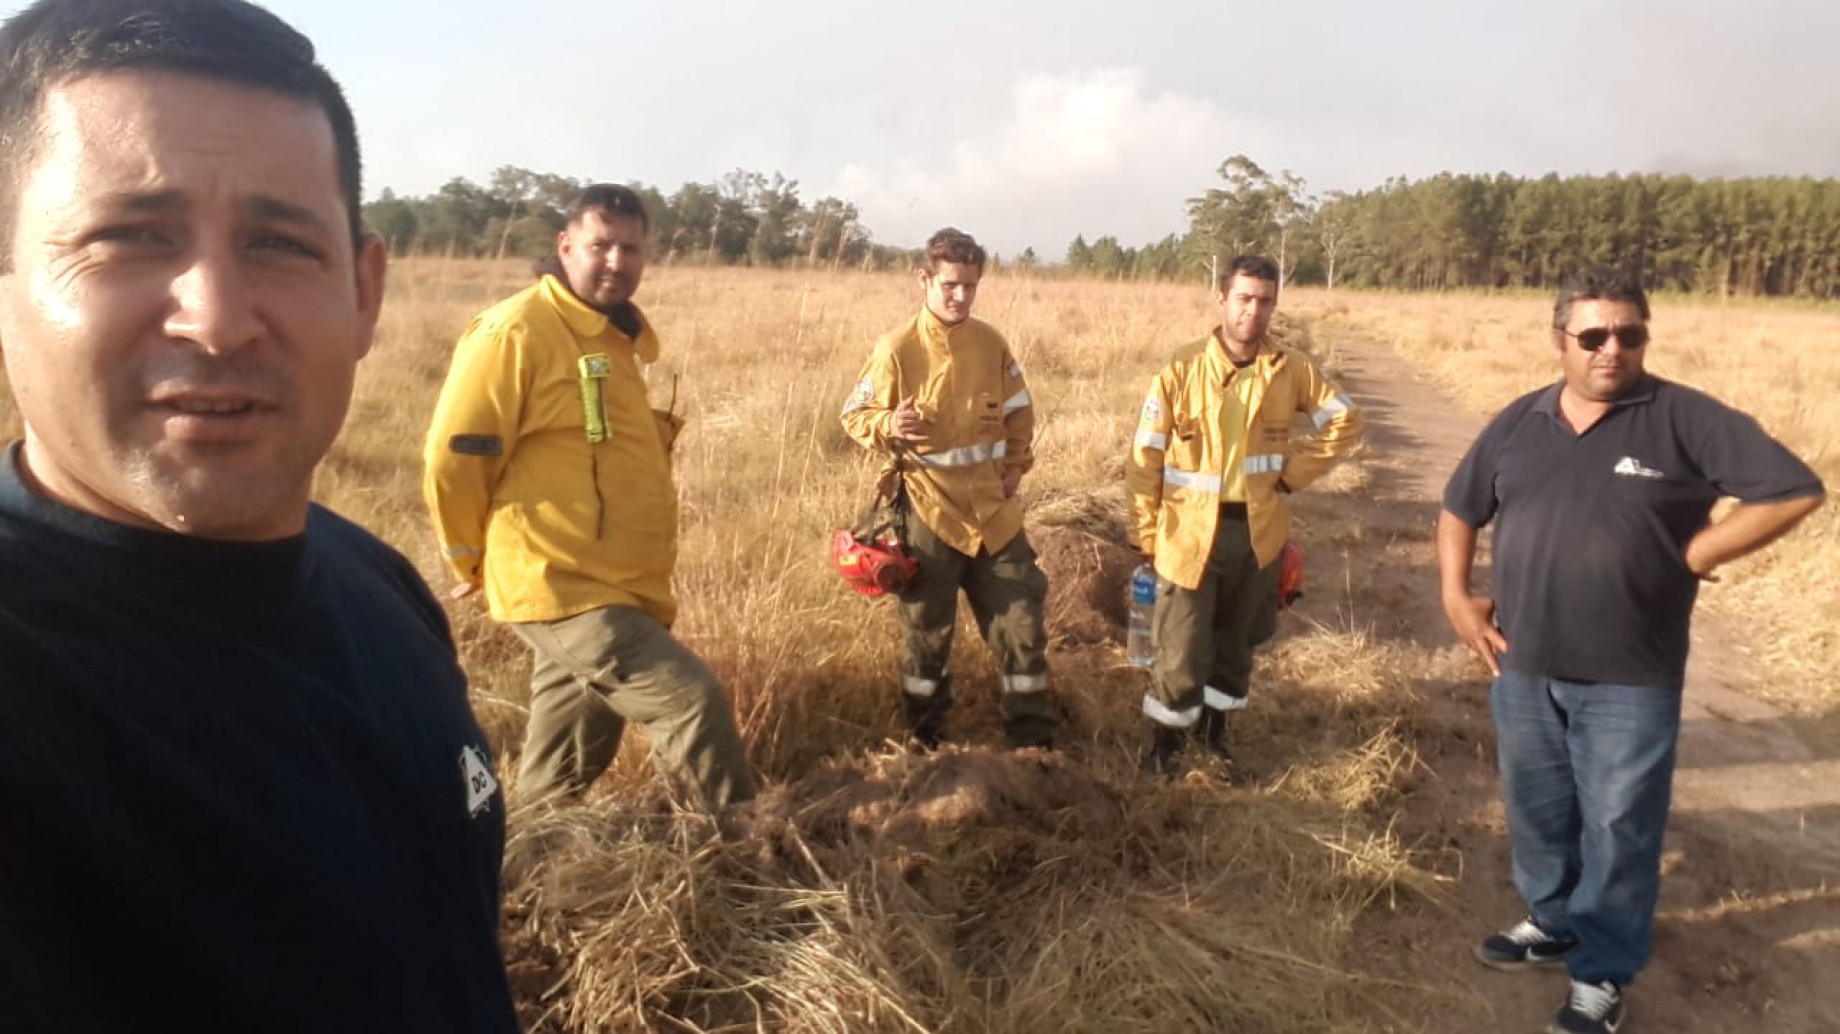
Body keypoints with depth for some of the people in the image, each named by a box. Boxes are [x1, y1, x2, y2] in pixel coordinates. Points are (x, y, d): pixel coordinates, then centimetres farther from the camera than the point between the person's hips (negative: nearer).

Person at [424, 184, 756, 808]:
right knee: (694, 700, -13)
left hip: (615, 589, 9)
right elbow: (452, 458, -14)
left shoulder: (616, 335, 13)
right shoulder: (514, 333, -16)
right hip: (561, 587, -9)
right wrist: (474, 563, -4)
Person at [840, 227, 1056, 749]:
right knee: (926, 632, 10)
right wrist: (889, 427, -25)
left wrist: (1016, 465, 3)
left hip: (994, 511, 4)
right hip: (930, 512, -4)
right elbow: (855, 415, -5)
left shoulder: (991, 342, 2)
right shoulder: (897, 348, -11)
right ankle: (924, 743, 29)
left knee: (1021, 622, 8)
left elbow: (1019, 412, 15)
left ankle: (1035, 741, 23)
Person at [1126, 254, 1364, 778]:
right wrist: (1146, 532, -8)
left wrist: (1293, 471, -2)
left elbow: (1346, 422, 9)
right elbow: (1146, 456, -7)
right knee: (1181, 643, 4)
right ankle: (1167, 735, 26)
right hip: (1190, 531, -3)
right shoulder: (1183, 367, -9)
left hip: (1260, 530, 3)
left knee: (1237, 638, 17)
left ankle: (1214, 724, 38)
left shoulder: (1292, 369, -3)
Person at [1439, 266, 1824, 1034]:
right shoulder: (1518, 423, 4)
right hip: (1522, 667, 4)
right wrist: (1456, 597, 4)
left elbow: (1793, 490, -11)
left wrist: (1690, 556, -12)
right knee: (1537, 811, 19)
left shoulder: (1685, 420, -10)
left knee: (1618, 830, 8)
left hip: (1630, 680, -4)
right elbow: (1459, 510, 14)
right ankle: (1552, 922, 41)